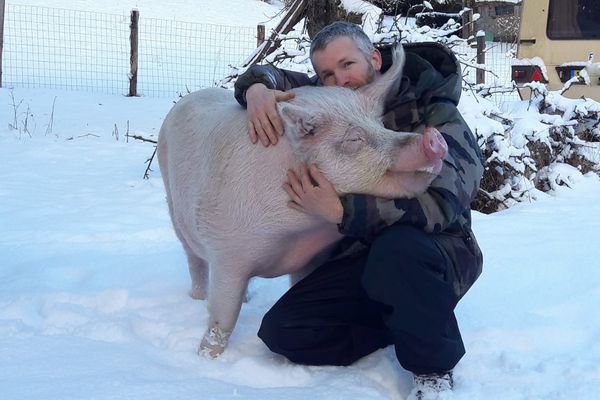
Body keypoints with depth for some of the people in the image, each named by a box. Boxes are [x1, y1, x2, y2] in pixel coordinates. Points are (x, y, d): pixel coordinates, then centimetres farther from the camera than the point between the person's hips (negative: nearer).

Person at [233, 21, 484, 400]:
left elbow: (441, 204, -30)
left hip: (435, 254, -5)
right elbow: (274, 76, 10)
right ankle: (409, 322, -2)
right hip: (362, 255, 6)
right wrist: (257, 88, -18)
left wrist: (341, 210, -40)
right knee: (281, 331, -14)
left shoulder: (436, 116, -16)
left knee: (395, 247, -41)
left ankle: (434, 368, -16)